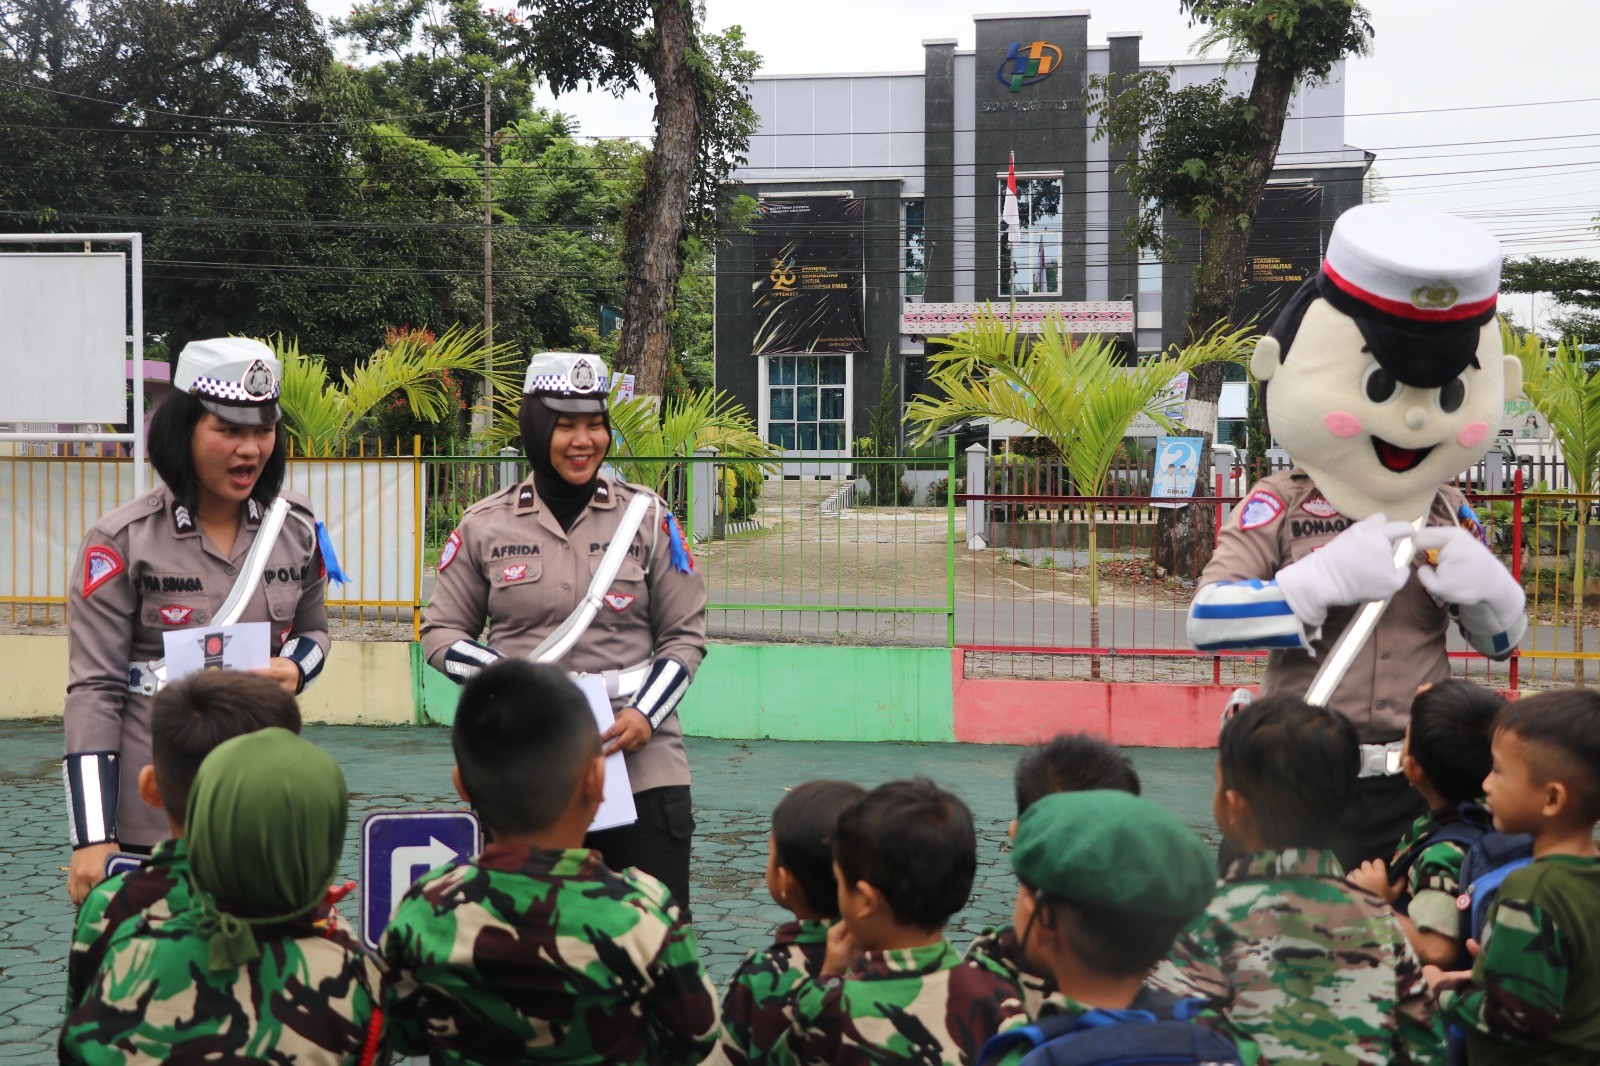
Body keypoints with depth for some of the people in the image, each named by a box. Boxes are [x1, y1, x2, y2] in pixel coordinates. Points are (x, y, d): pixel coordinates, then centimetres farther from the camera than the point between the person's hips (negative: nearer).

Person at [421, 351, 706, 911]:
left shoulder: (648, 518, 6)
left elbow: (686, 634, 10)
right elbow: (440, 629, 13)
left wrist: (646, 713, -6)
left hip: (641, 764, 0)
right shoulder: (485, 525, 7)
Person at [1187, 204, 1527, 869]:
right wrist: (1327, 577, -23)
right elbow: (1206, 620, -17)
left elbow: (1502, 642, 17)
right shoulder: (1278, 509, -6)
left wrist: (1486, 587, -6)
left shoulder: (1451, 518, 8)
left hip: (1417, 788, 4)